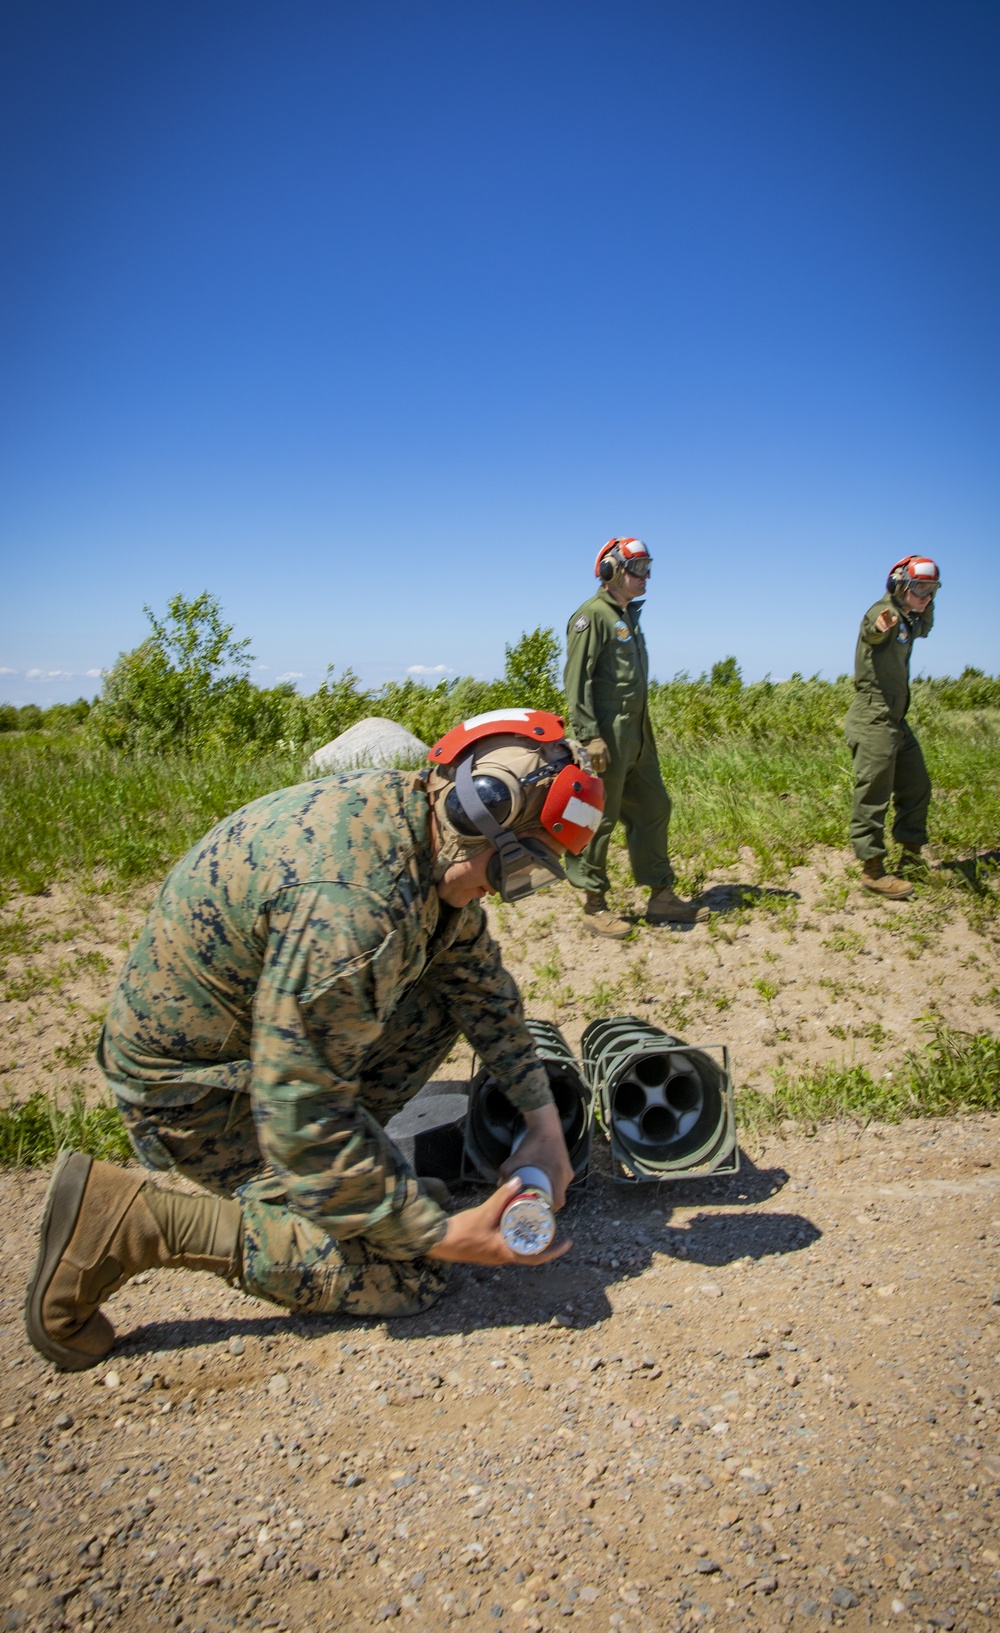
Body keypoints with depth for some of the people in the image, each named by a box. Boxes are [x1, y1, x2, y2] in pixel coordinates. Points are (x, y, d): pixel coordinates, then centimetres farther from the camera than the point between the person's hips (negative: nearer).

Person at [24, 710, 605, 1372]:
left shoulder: (406, 809, -6)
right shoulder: (350, 904, -35)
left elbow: (479, 975, 5)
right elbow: (300, 1113, -30)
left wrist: (544, 1119, 2)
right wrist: (442, 1234, -21)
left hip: (261, 1029, 9)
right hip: (197, 1082, -9)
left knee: (449, 992, 8)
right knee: (408, 1275, -7)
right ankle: (133, 1221, -7)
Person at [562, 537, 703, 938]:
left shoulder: (629, 615, 18)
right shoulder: (593, 615, -10)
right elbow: (576, 679, -17)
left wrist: (641, 731, 20)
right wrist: (590, 736, -22)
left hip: (637, 735, 10)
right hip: (608, 735, -10)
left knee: (654, 808, 11)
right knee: (598, 820, -2)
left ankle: (661, 898, 20)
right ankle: (594, 905, 8)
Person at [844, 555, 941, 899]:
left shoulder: (907, 619, 15)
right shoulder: (885, 612, -13)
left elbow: (924, 630, 40)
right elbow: (870, 633, -39)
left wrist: (928, 602, 25)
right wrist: (878, 628, -61)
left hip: (896, 721, 10)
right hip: (873, 719, -10)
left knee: (917, 789, 16)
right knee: (873, 795, -7)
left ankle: (912, 860, 28)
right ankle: (872, 870, -1)